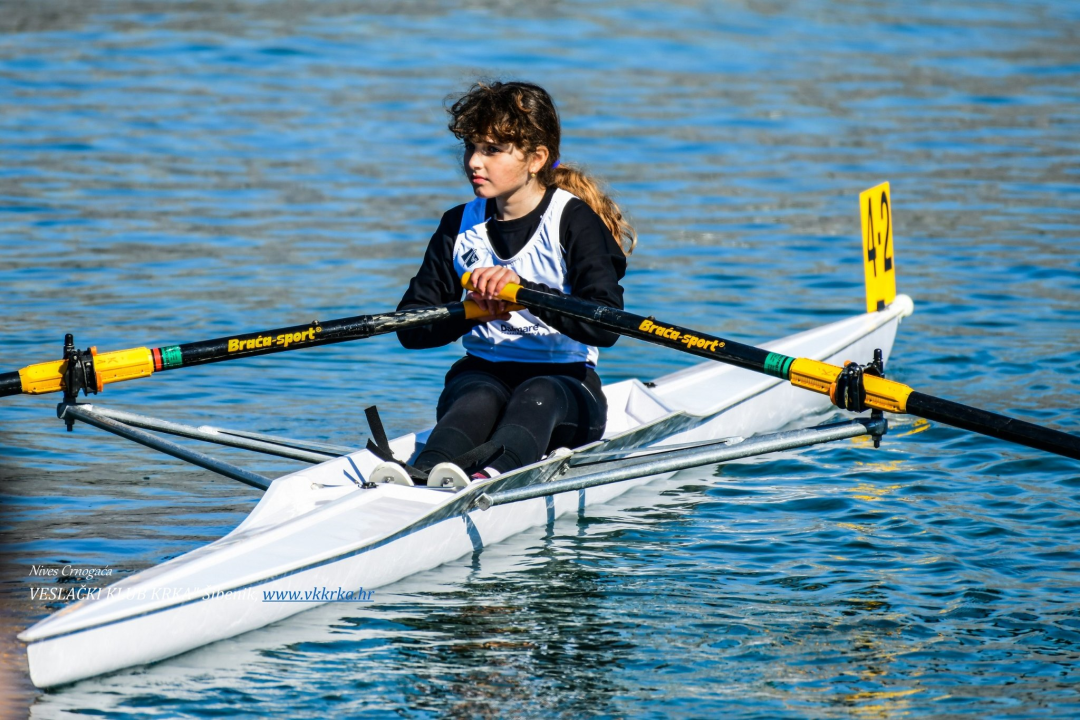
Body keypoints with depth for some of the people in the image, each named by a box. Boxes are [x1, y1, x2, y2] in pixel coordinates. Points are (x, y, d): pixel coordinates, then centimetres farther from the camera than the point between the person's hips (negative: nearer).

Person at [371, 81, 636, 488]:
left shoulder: (574, 221, -4)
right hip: (480, 374, 2)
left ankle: (489, 478, -69)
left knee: (537, 397, -37)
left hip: (565, 382, -2)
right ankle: (419, 476, -66)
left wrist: (524, 290, -31)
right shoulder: (460, 226, 10)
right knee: (481, 398, -33)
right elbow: (411, 327, 2)